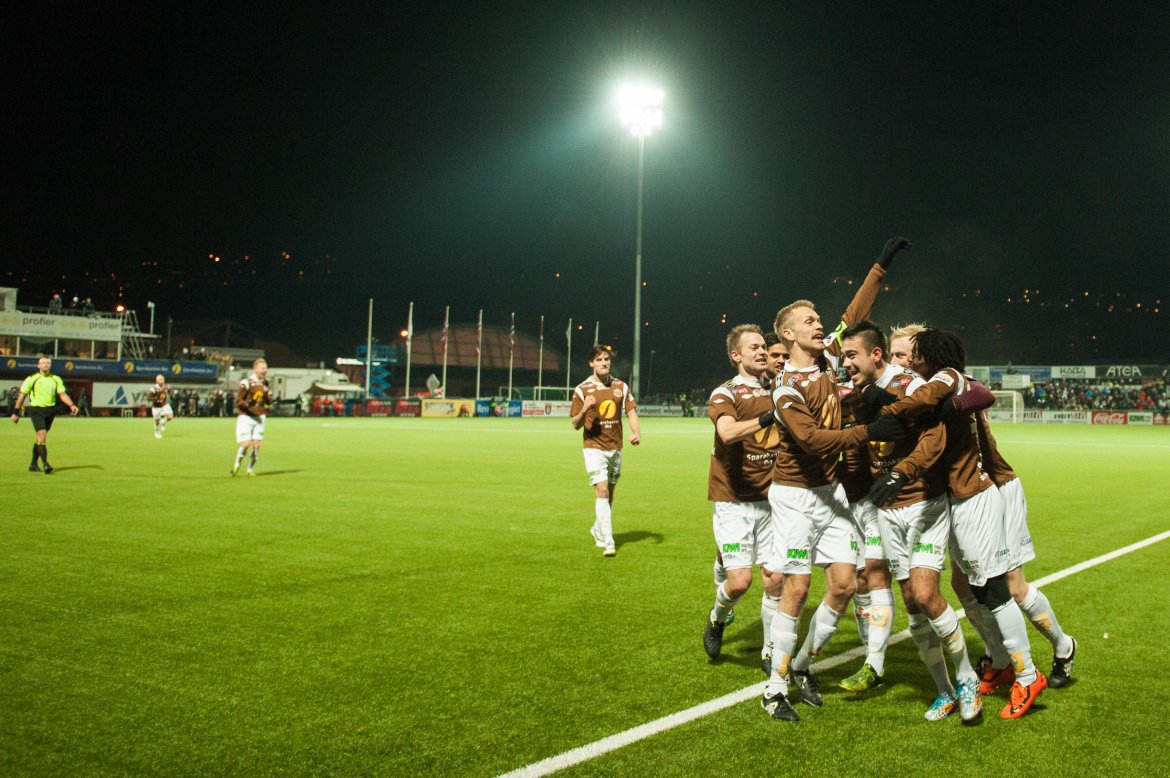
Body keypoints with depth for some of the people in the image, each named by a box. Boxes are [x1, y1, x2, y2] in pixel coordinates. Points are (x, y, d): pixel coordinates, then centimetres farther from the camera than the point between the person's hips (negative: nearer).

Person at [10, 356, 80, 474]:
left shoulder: (56, 379, 7)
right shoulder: (31, 379, -2)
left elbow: (63, 394, 3)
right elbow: (22, 396, 4)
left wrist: (71, 405, -14)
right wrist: (16, 412, 5)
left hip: (50, 410, 4)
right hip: (36, 410, -4)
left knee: (40, 438, 12)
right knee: (42, 436, -16)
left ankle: (33, 465, 22)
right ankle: (46, 464, -21)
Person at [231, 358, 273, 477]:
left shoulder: (265, 383, 10)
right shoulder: (246, 383, -10)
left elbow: (269, 402, 14)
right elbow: (238, 401, -13)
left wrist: (268, 394, -6)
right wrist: (248, 403, -31)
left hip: (259, 417, 5)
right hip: (245, 417, -5)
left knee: (256, 444, -1)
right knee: (246, 444, -13)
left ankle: (250, 469, 13)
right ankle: (236, 465, 10)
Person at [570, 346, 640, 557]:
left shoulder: (621, 387, 6)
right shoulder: (582, 389, -4)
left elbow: (631, 412, 6)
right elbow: (576, 425, -3)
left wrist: (637, 433, -13)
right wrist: (584, 410, -24)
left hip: (616, 448, 4)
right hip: (594, 448, -4)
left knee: (609, 493, 13)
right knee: (601, 491, -15)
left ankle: (598, 531, 36)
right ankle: (608, 543, -16)